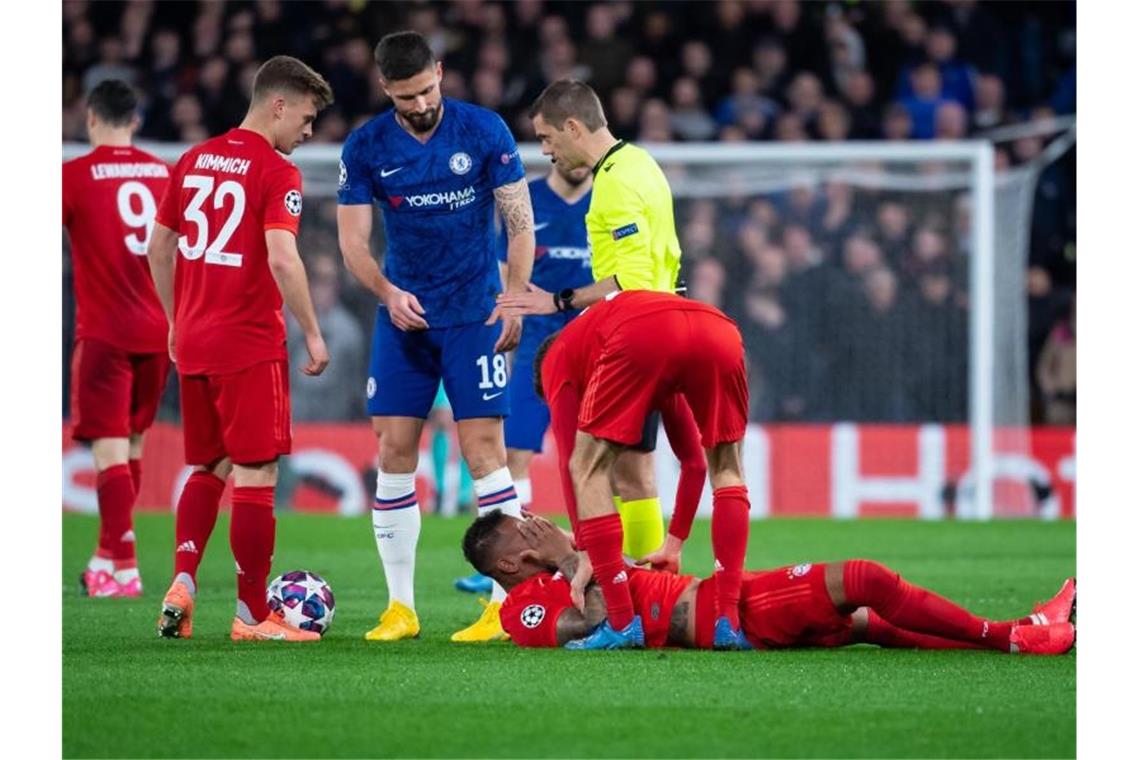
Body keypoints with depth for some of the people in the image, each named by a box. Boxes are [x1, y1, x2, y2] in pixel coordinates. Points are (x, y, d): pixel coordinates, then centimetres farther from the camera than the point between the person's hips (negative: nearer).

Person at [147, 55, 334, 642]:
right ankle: (251, 616, 1)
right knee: (255, 475, -1)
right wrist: (312, 333, -12)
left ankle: (181, 583, 2)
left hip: (192, 342, 7)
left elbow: (158, 246, 15)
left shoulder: (194, 160, 11)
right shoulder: (277, 174, -10)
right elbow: (281, 258, -21)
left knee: (206, 469, 18)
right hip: (250, 345, -7)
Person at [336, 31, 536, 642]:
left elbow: (519, 220, -4)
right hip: (403, 316, 3)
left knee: (484, 451, -10)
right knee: (393, 454, 0)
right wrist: (388, 293, -19)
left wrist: (514, 299, -14)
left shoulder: (484, 131, -7)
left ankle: (508, 604, -7)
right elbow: (352, 239, -2)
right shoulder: (365, 148, -2)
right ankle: (400, 607, 7)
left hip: (474, 315, -3)